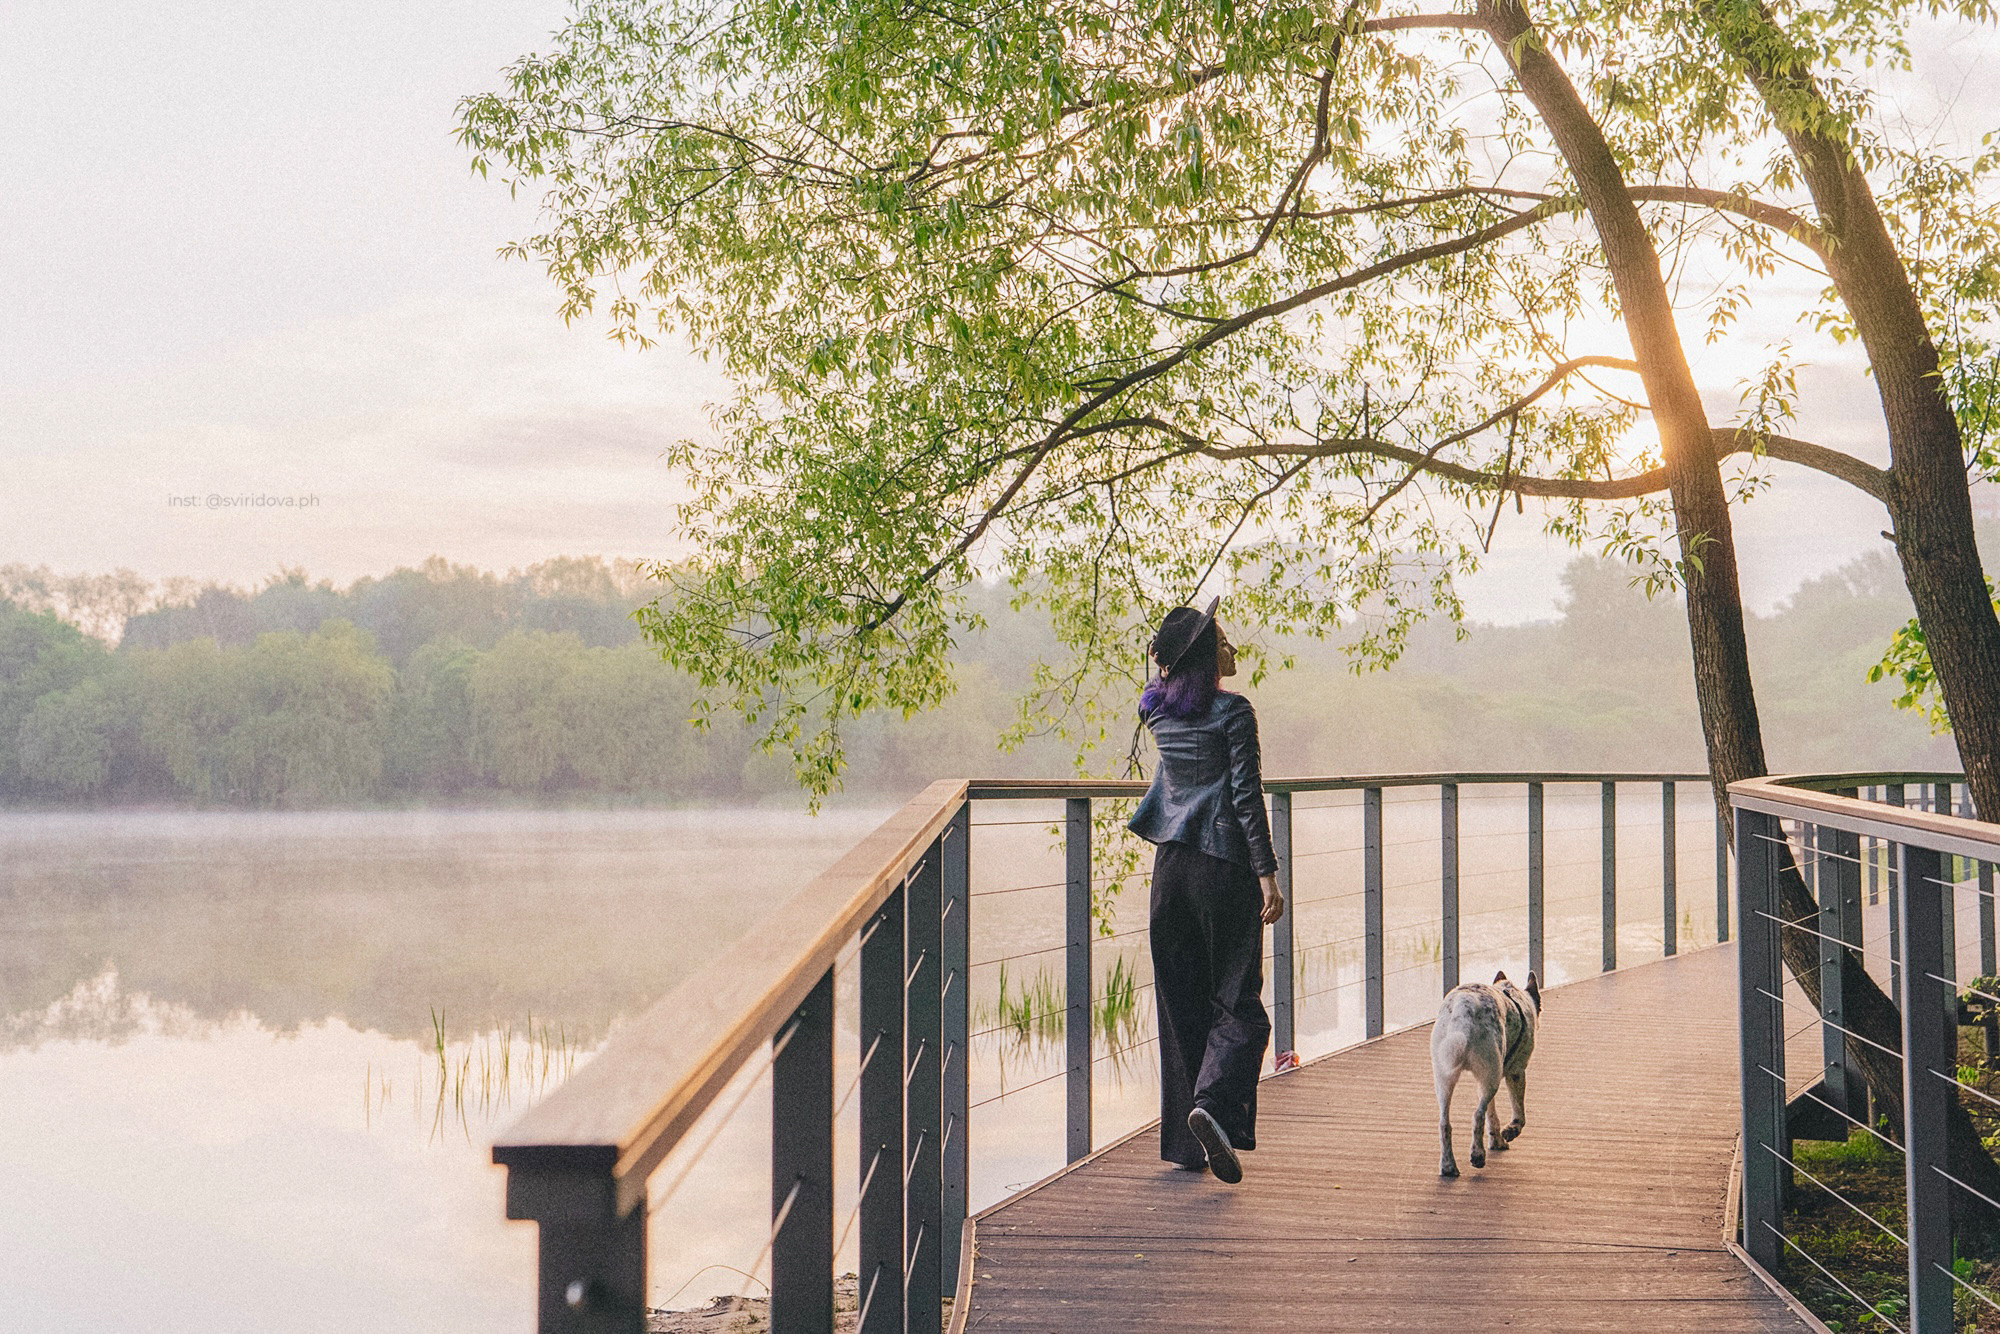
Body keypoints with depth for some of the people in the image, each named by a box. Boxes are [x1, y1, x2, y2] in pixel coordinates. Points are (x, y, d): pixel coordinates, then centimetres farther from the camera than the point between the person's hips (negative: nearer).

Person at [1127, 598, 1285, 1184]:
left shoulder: (1157, 711, 7)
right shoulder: (1232, 712, -10)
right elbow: (1247, 798, -14)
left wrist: (1173, 656, 21)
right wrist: (1267, 874, -13)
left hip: (1170, 865, 6)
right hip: (1223, 867, -6)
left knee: (1180, 1004, 11)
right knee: (1238, 1002, -1)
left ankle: (1184, 1139, 13)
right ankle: (1213, 1103, -24)